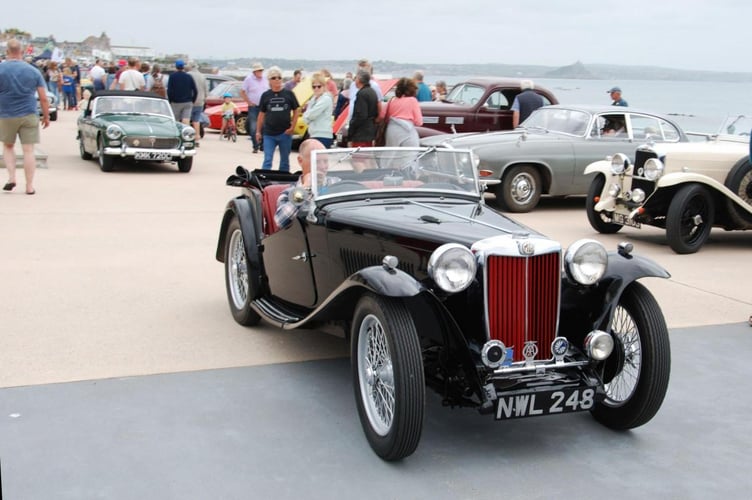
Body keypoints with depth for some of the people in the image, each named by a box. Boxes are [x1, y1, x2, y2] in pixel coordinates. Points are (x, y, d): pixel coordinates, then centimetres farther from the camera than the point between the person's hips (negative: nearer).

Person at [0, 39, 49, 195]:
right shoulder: (33, 71, 2)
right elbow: (43, 98, 1)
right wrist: (46, 116, 10)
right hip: (29, 116, 0)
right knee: (28, 150, 3)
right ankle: (29, 186, 4)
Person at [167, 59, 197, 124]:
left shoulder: (172, 76, -2)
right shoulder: (189, 77, 4)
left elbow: (169, 90, -8)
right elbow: (195, 91, 2)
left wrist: (170, 101, 3)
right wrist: (192, 101, 12)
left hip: (176, 103, -1)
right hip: (188, 103, 1)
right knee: (186, 121, -7)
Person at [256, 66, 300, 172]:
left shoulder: (288, 94, 1)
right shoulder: (265, 95, 5)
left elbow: (296, 110, 5)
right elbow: (261, 114, 10)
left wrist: (292, 126, -5)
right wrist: (258, 131, 7)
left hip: (285, 133, 0)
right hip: (269, 134, 0)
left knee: (284, 161, 10)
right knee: (267, 160, -6)